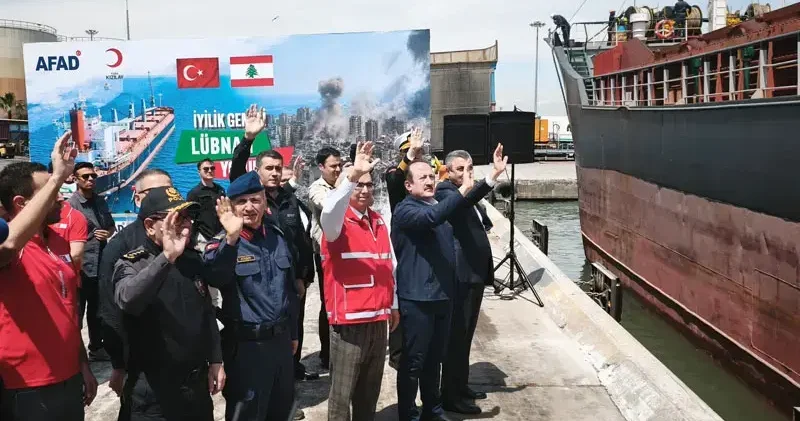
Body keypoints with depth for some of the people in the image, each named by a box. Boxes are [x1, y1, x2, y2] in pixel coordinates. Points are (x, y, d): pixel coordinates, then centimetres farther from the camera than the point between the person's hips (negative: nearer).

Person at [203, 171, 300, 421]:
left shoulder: (277, 236, 6)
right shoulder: (222, 243, -11)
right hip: (246, 345, -6)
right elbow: (215, 279, -34)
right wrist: (231, 239, -48)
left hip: (281, 340, 6)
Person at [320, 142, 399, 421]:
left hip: (378, 320, 6)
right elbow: (329, 212, -33)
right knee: (342, 393, 0)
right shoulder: (338, 221, -8)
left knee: (370, 391, 16)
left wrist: (393, 303, 20)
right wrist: (352, 175, -44)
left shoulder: (378, 221, 12)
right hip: (348, 320, -6)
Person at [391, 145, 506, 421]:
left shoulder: (439, 204, 14)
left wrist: (494, 175, 5)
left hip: (443, 294, 8)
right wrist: (462, 191, -29)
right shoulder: (405, 210, -11)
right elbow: (430, 218, -29)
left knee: (434, 359, 19)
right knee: (413, 362, 2)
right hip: (416, 298, -8)